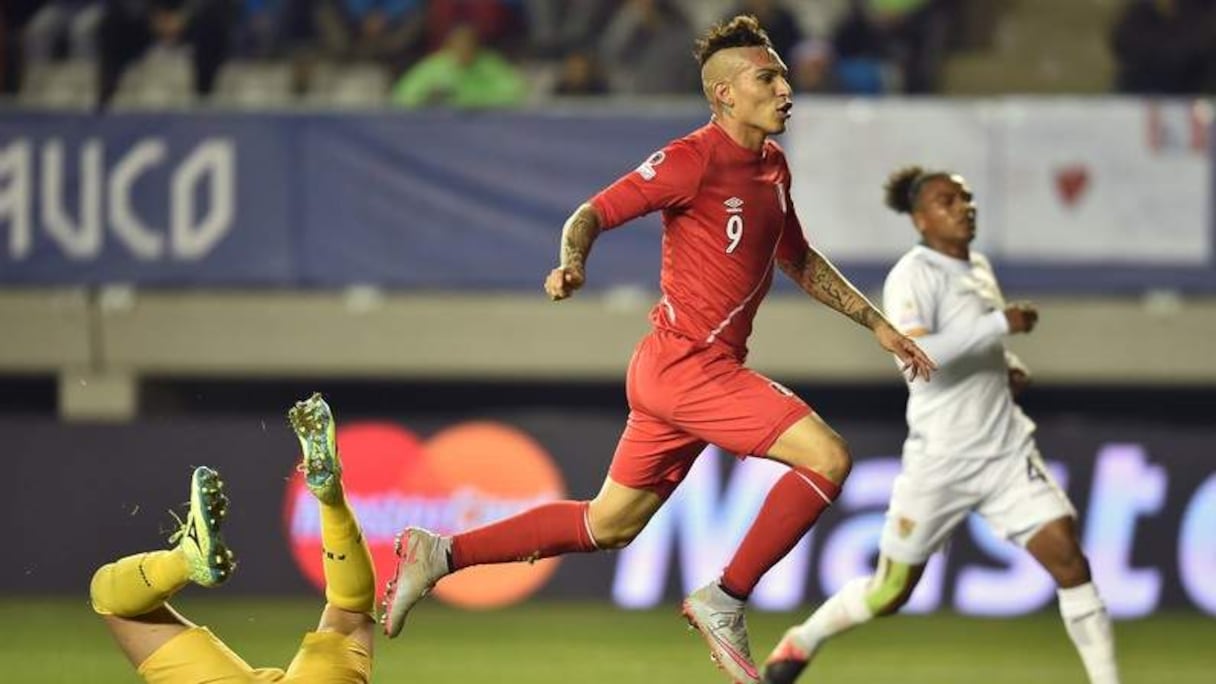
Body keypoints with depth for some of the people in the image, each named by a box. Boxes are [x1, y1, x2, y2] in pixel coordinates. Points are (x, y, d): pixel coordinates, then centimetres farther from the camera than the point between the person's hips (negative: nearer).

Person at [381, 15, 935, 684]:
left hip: (706, 367, 9)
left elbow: (799, 260, 27)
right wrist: (573, 262, -37)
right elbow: (594, 213, -16)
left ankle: (437, 553, 20)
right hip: (686, 362, -9)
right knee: (827, 457, -17)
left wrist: (879, 325, 26)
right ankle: (724, 601, -8)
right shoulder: (693, 159, -13)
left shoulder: (772, 165, 13)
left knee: (608, 525, 15)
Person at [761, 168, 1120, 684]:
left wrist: (1010, 367, 9)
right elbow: (916, 355, -31)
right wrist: (1001, 324, -29)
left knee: (1068, 558, -10)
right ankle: (802, 642, 33)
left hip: (1007, 452, 6)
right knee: (890, 593, 7)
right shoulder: (913, 276, -13)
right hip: (940, 461, -6)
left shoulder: (979, 268, 11)